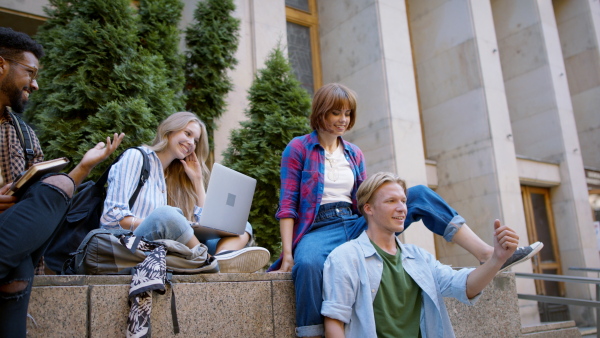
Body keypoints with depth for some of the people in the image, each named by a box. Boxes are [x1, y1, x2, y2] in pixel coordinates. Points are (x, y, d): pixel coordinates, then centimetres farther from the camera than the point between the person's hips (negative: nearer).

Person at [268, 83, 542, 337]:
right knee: (308, 264, -43)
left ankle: (488, 254, -18)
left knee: (420, 195, -12)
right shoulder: (298, 149, 1)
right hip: (319, 230, -4)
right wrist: (288, 253, -15)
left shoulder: (354, 154, 16)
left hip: (356, 226, 5)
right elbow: (288, 203, -5)